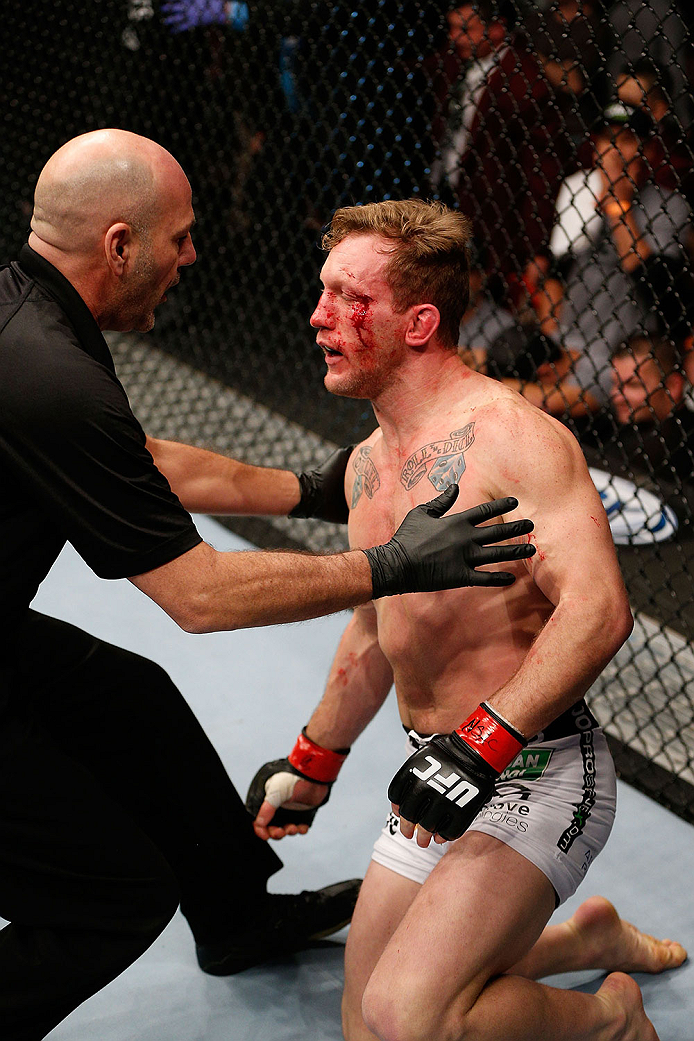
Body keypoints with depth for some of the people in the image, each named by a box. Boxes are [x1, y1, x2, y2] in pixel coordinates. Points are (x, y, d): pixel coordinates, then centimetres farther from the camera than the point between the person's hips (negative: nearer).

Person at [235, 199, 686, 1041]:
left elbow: (598, 610, -27)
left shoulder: (512, 435, -17)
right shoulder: (366, 465, 10)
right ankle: (590, 938, 33)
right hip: (440, 780, 9)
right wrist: (314, 763, 27)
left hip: (534, 775, -9)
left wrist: (479, 747, -32)